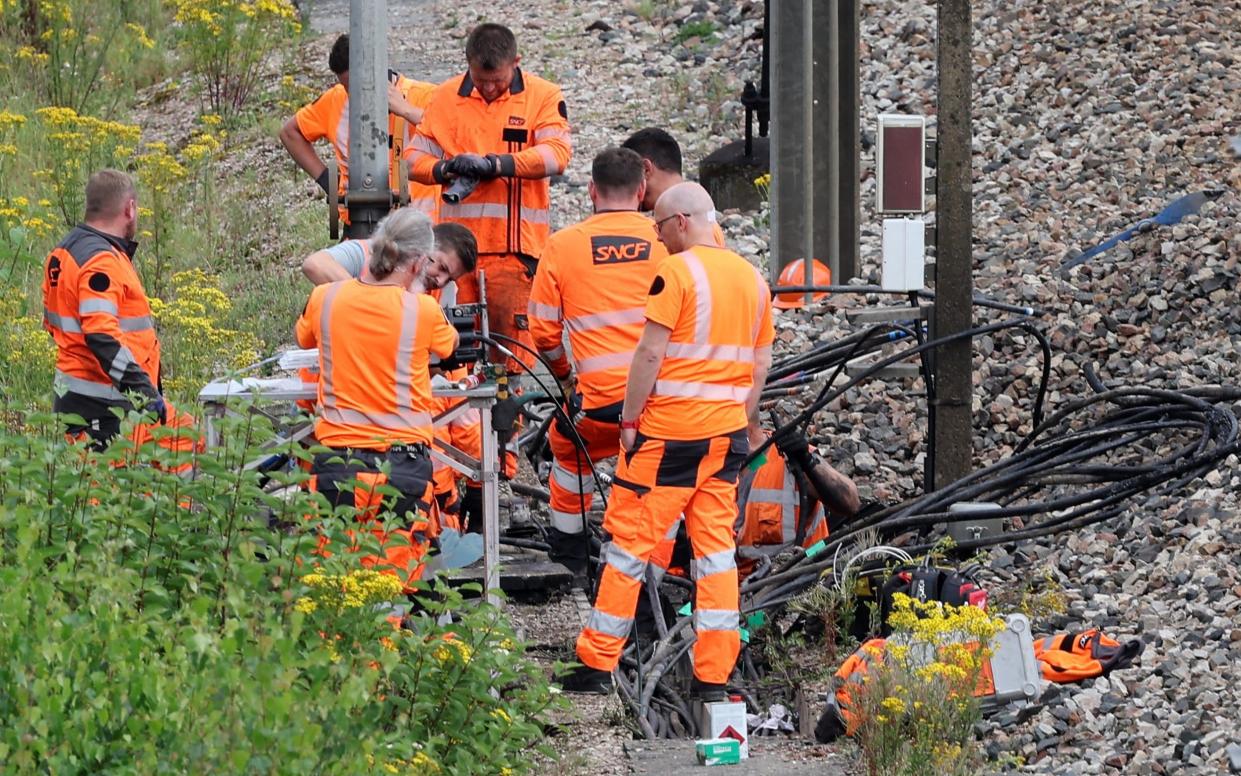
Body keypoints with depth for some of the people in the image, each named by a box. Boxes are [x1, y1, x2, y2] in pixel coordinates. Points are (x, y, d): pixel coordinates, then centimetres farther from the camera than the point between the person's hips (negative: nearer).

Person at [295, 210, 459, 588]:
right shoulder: (422, 310, -5)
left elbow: (303, 338, 24)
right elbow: (449, 346, 18)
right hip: (403, 464, -1)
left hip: (337, 461, 2)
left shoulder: (324, 299, 2)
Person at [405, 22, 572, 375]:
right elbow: (414, 156, 12)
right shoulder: (446, 97, 10)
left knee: (512, 340, -6)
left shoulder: (543, 96, 2)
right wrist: (444, 169, -11)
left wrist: (495, 164, -23)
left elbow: (557, 153, -13)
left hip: (514, 244, -2)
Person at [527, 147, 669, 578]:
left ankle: (568, 553, 38)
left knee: (568, 450, 31)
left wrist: (565, 375, 27)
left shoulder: (563, 245, 5)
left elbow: (543, 331, 8)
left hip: (601, 400, 0)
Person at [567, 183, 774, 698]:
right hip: (726, 433, 6)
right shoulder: (752, 278, 11)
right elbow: (760, 365, 15)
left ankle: (596, 665, 4)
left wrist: (630, 420, -7)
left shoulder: (677, 272, -11)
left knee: (629, 540, 1)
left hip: (670, 429, -6)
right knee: (716, 547, 7)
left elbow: (650, 353, -15)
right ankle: (713, 675, 4)